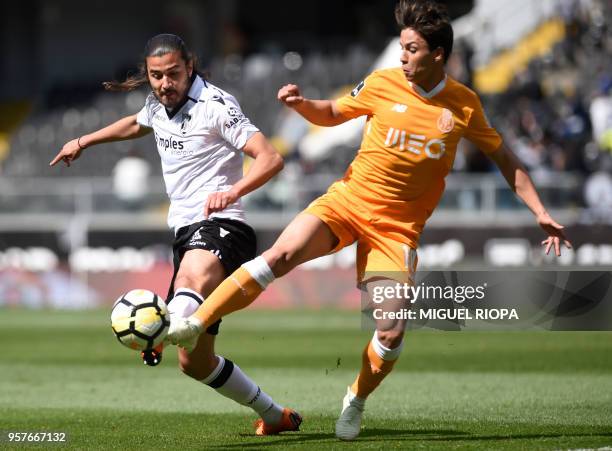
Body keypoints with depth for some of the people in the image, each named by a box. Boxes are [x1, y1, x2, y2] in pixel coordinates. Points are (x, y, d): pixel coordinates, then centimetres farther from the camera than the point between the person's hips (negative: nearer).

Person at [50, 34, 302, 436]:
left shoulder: (215, 105, -9)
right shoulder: (158, 106, 15)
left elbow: (270, 158, -19)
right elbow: (137, 124, 43)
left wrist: (233, 191, -36)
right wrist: (84, 142, 49)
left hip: (220, 226, -9)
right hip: (186, 232, 9)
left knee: (196, 276, -46)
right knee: (194, 361, 9)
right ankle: (275, 417, 26)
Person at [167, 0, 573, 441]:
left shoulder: (464, 105, -2)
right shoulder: (384, 83, -3)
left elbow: (504, 157, 10)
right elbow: (333, 113, 13)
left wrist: (541, 213, 5)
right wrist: (302, 104, -9)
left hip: (398, 227, 0)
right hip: (347, 201, 0)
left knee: (391, 335, -10)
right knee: (282, 254, -27)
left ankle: (356, 401, 19)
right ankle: (196, 323, -22)